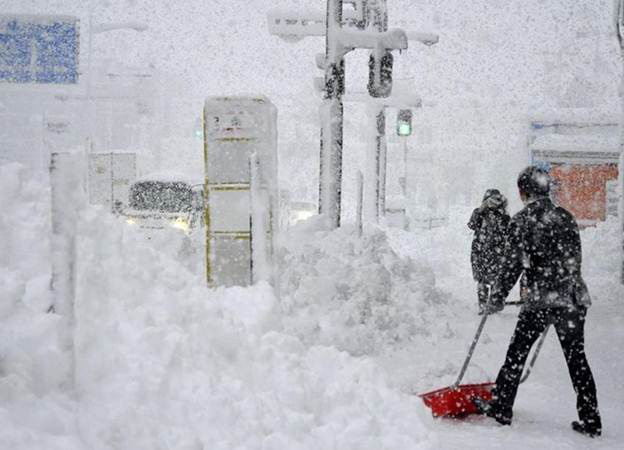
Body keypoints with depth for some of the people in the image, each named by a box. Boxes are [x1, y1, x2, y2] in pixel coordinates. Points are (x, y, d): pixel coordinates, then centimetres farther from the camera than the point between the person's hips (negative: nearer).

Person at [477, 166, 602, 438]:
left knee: (517, 354, 10)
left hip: (539, 301, -5)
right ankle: (591, 421, 10)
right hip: (574, 299, 5)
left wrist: (496, 300, 2)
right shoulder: (566, 218, 9)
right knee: (577, 359, 10)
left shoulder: (522, 221, -7)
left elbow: (512, 266, -8)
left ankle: (501, 409, 19)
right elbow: (574, 260, 15)